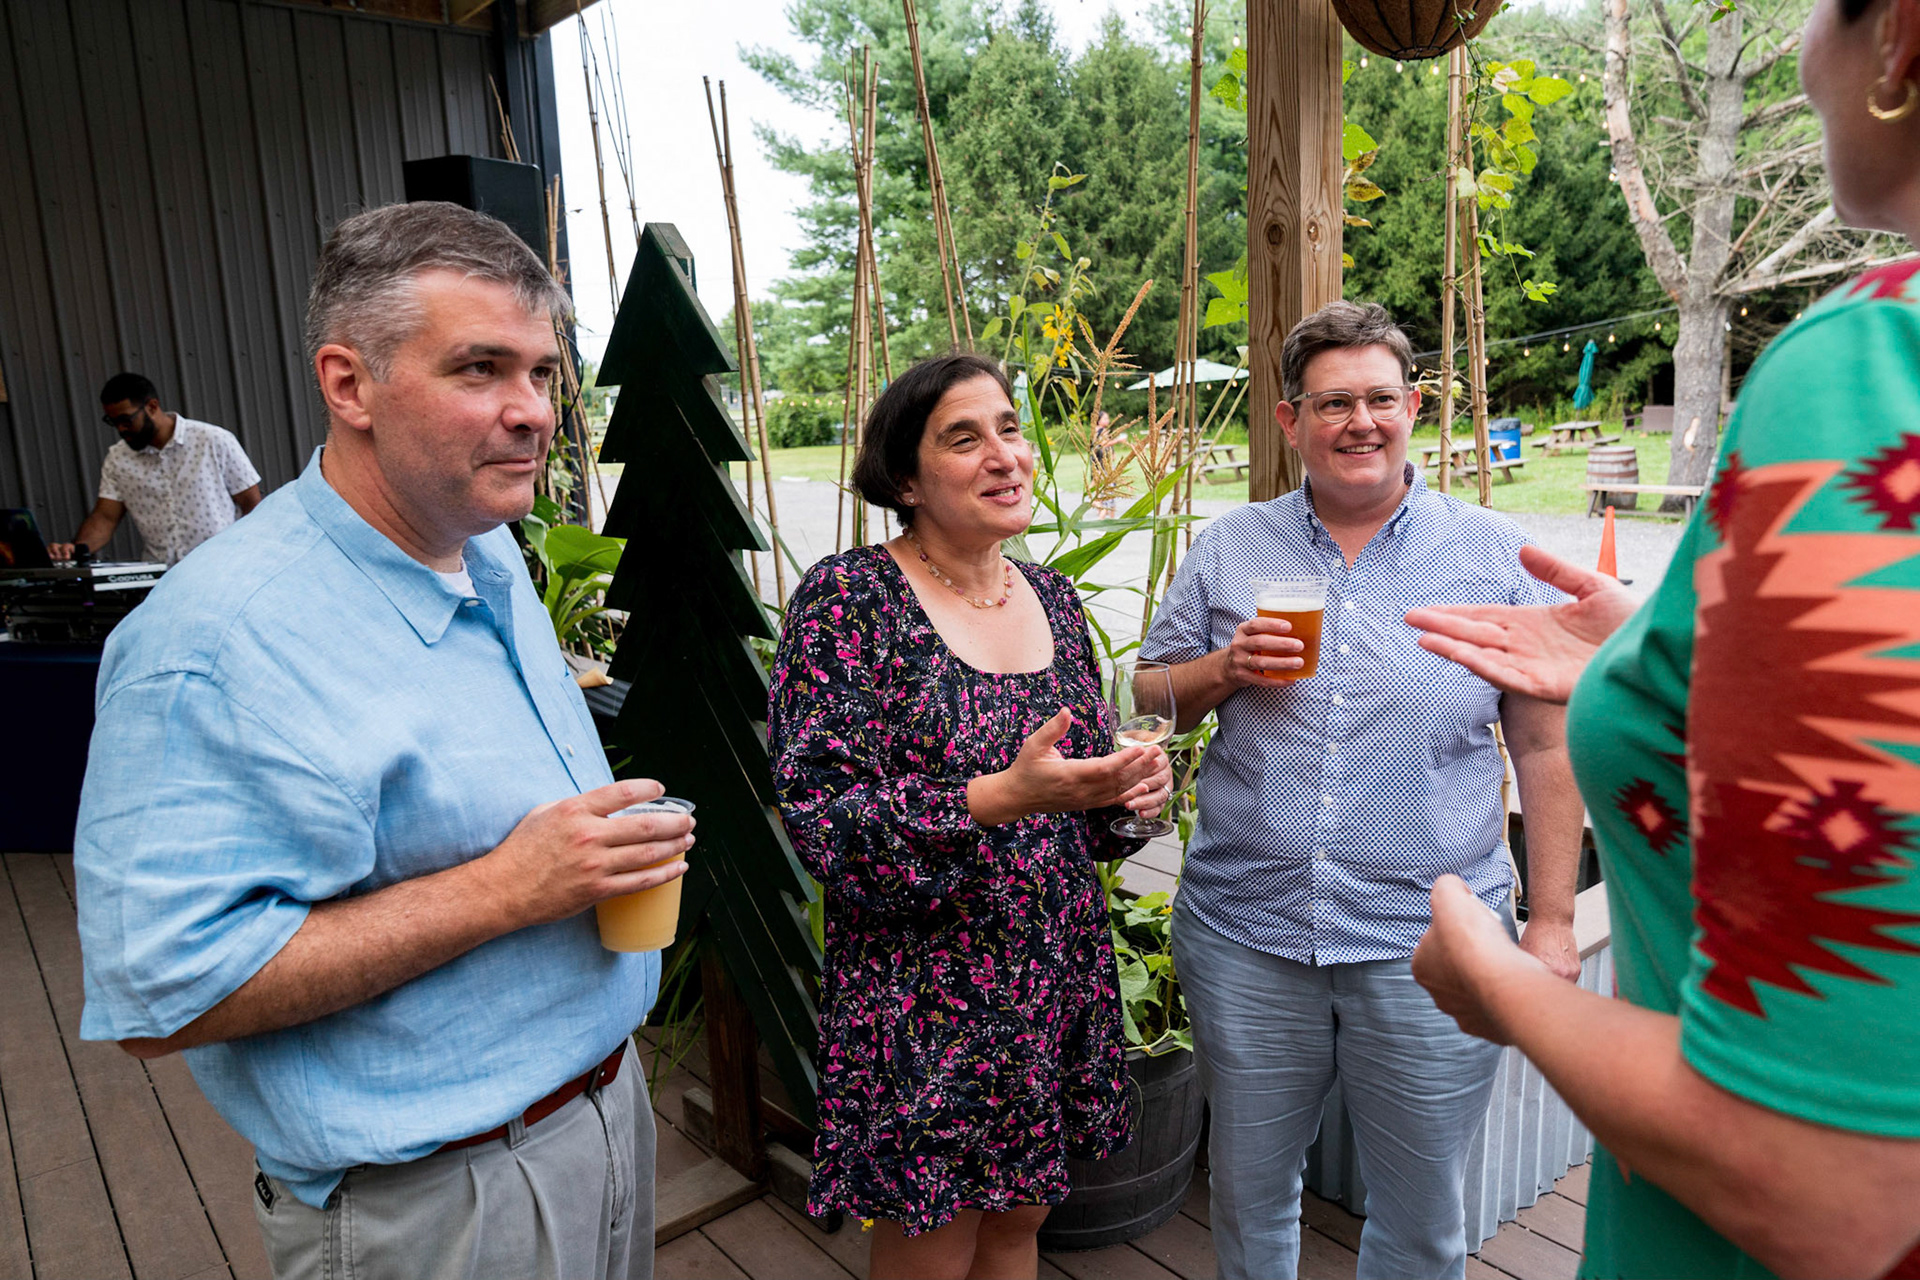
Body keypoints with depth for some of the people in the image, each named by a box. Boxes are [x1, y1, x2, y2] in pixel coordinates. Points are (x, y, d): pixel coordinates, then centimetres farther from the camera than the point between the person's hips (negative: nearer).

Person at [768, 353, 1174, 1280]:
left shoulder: (1051, 596, 5)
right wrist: (1002, 797, -30)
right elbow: (821, 821, -19)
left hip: (1059, 984, 6)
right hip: (924, 1001, -5)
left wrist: (1130, 788, -7)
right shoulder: (846, 600, -14)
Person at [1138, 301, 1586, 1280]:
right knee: (1248, 1193, 19)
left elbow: (1546, 745, 2)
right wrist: (1223, 669, -11)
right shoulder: (1228, 549, 4)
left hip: (1429, 946, -1)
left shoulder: (1494, 554, 1)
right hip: (1245, 940, 2)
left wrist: (1551, 921, -2)